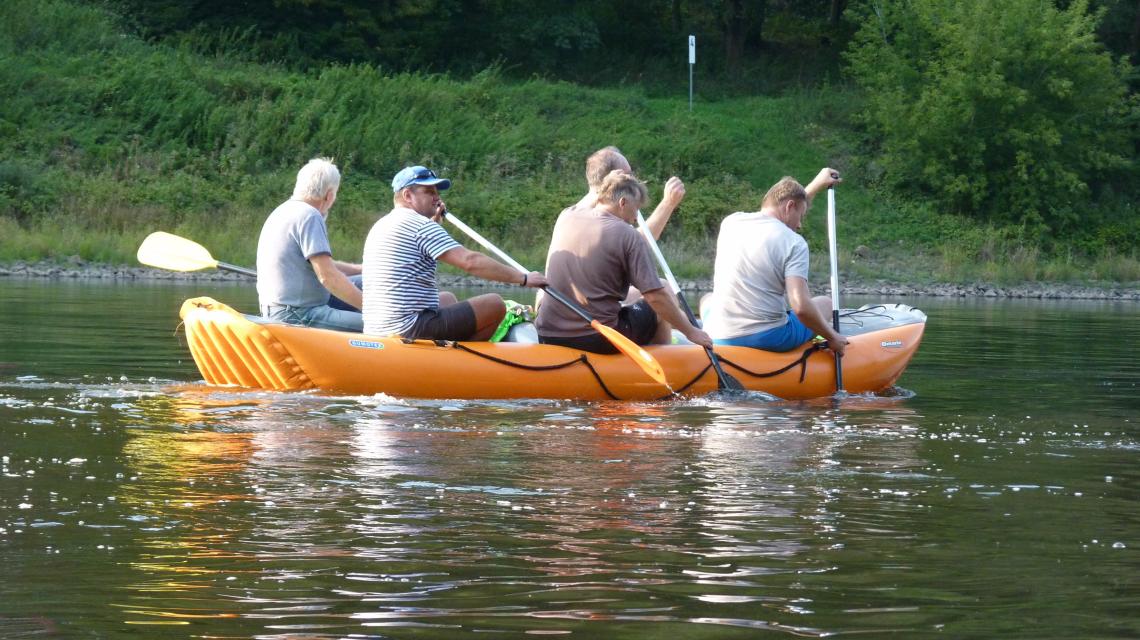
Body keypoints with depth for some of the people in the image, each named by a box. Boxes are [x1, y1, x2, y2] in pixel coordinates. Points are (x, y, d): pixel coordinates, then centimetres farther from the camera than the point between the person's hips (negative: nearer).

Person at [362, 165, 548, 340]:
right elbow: (470, 261, -17)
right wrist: (523, 279, -14)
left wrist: (433, 223, 25)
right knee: (495, 305, -6)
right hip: (409, 329, -10)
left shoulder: (380, 226, 18)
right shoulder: (419, 224, -11)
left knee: (448, 298, 35)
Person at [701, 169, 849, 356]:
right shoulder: (794, 242, -10)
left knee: (707, 299, 39)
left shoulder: (730, 223, 7)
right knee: (824, 303, 24)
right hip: (770, 339, -4)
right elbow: (801, 307, -20)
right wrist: (832, 337, -5)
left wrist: (816, 185, 38)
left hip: (720, 339, 4)